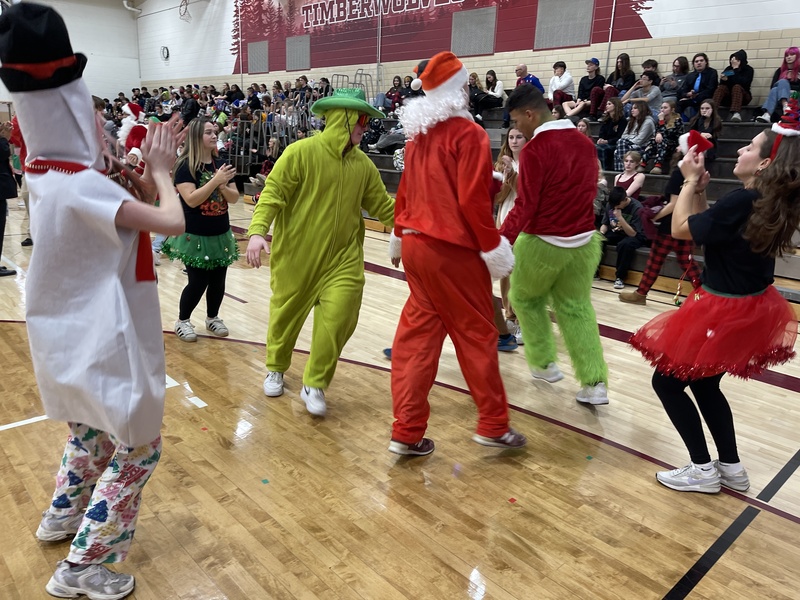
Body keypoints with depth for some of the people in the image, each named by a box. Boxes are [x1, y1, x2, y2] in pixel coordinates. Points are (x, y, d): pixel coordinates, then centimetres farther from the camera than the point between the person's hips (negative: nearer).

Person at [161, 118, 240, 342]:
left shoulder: (221, 164, 5)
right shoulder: (185, 166, -12)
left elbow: (234, 198, 4)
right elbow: (191, 199, -22)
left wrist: (223, 186, -16)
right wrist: (215, 180, -26)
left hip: (221, 234, 6)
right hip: (195, 236, -5)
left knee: (218, 281, 11)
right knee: (198, 282, -2)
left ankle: (212, 318, 32)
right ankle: (182, 321, 20)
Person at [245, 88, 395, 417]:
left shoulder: (363, 164, 4)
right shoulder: (300, 152, -12)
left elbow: (383, 207, 9)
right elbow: (272, 193, -15)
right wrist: (257, 231, -28)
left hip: (342, 257, 3)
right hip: (296, 256, -3)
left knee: (338, 319, -8)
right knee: (286, 314, 14)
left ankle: (315, 384, 14)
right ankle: (276, 368, 43)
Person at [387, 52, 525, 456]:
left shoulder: (418, 132, 10)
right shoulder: (468, 133, -12)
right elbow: (473, 200, -17)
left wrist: (400, 235, 25)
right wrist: (492, 247, -9)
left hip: (415, 244, 7)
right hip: (452, 250, -7)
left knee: (417, 333, 9)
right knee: (476, 333, 6)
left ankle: (407, 431, 13)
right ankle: (493, 425, 20)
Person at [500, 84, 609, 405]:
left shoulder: (534, 150, -16)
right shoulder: (584, 142, 7)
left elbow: (525, 207, -19)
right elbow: (589, 192, 15)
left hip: (542, 242, -6)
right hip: (584, 241, 6)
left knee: (525, 298, 19)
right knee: (577, 308, 15)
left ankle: (544, 363, 28)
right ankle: (595, 382, 11)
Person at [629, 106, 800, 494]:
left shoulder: (742, 202, -25)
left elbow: (680, 229, -16)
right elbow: (705, 230, 11)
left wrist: (690, 181, -6)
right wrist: (700, 188, 4)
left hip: (724, 311, -9)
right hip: (751, 308, 9)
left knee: (667, 382, 5)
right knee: (704, 384, 22)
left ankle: (702, 470, 15)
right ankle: (731, 468, 31)